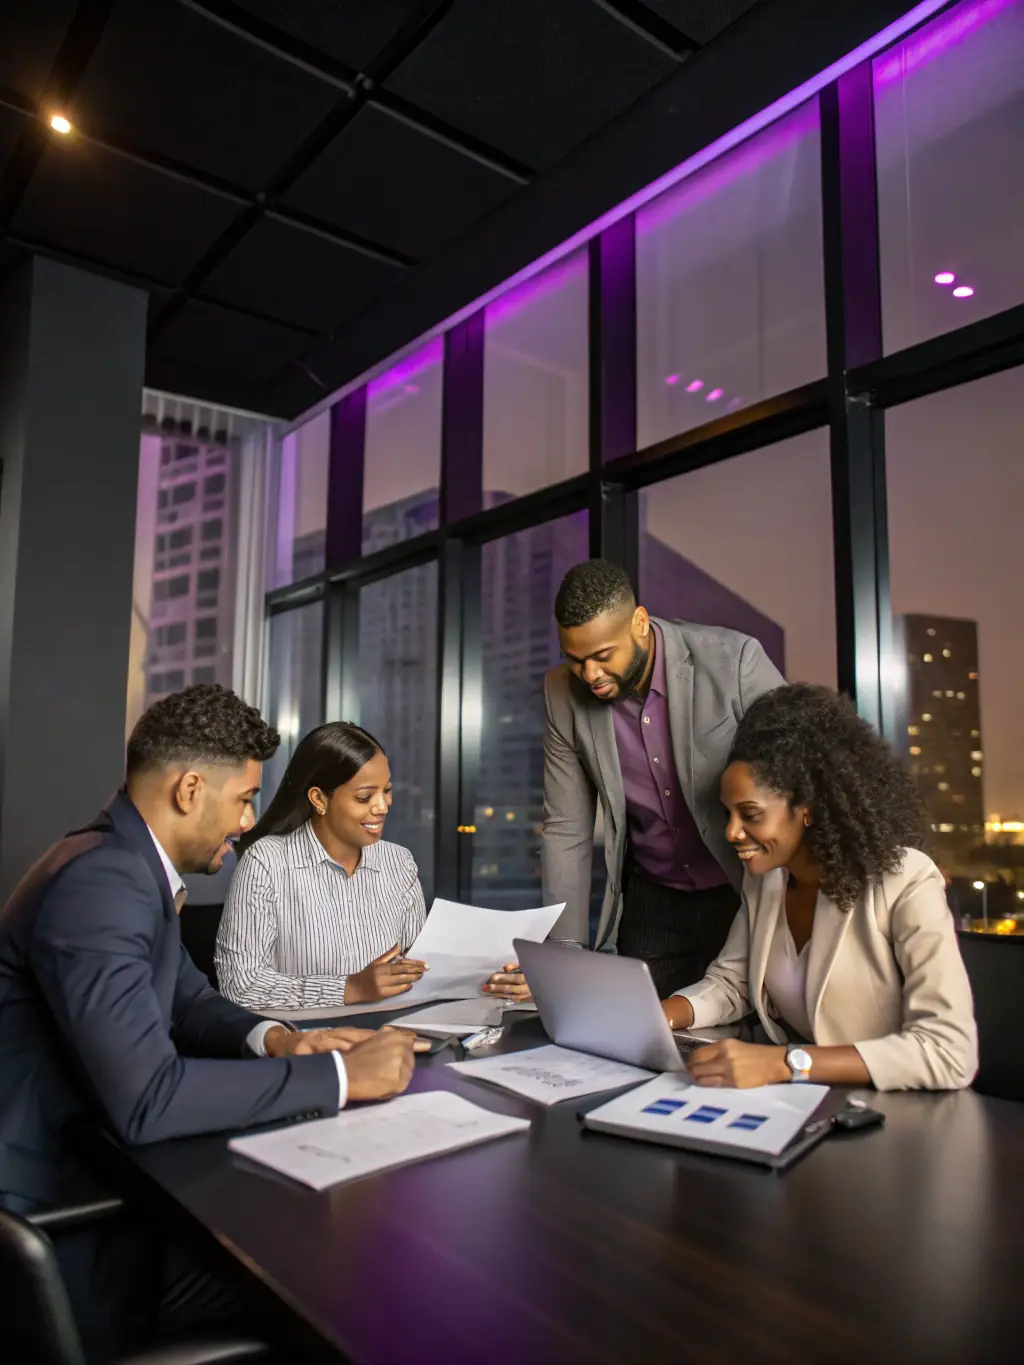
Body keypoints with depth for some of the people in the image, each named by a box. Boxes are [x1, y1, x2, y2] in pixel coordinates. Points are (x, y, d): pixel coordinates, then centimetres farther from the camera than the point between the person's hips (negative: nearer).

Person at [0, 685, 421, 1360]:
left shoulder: (131, 863, 4)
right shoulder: (101, 881, -27)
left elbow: (191, 1001, 13)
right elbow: (146, 1099, -33)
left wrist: (272, 1039, -7)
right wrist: (337, 1075, -26)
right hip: (65, 1217, -9)